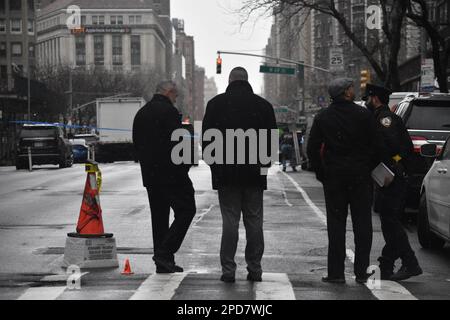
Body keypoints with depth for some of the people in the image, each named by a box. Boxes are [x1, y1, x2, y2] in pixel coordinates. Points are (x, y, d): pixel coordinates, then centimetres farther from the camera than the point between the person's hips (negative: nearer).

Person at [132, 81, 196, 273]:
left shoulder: (141, 114, 15)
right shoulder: (169, 111, -11)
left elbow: (137, 144, 17)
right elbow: (176, 143, -16)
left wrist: (147, 165, 17)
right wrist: (184, 168, -4)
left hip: (150, 175, 8)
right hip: (171, 173, -8)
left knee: (159, 216, 11)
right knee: (186, 210, -1)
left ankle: (162, 261, 11)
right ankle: (165, 252, -11)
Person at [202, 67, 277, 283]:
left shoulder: (216, 104, 0)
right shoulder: (263, 105, 4)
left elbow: (206, 138, 0)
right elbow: (273, 138, 7)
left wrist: (214, 164, 11)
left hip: (226, 173, -1)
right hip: (255, 174, 1)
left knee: (230, 220, 0)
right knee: (254, 220, 7)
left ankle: (228, 269, -3)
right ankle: (254, 269, 8)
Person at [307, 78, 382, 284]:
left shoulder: (322, 118, 2)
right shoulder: (363, 115, -4)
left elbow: (312, 149, 2)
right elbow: (376, 146, -4)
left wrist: (321, 174, 9)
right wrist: (369, 168, 9)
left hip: (334, 178, 1)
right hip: (361, 177, -1)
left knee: (336, 224, 4)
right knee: (362, 224, 5)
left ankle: (336, 272, 2)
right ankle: (361, 272, 5)